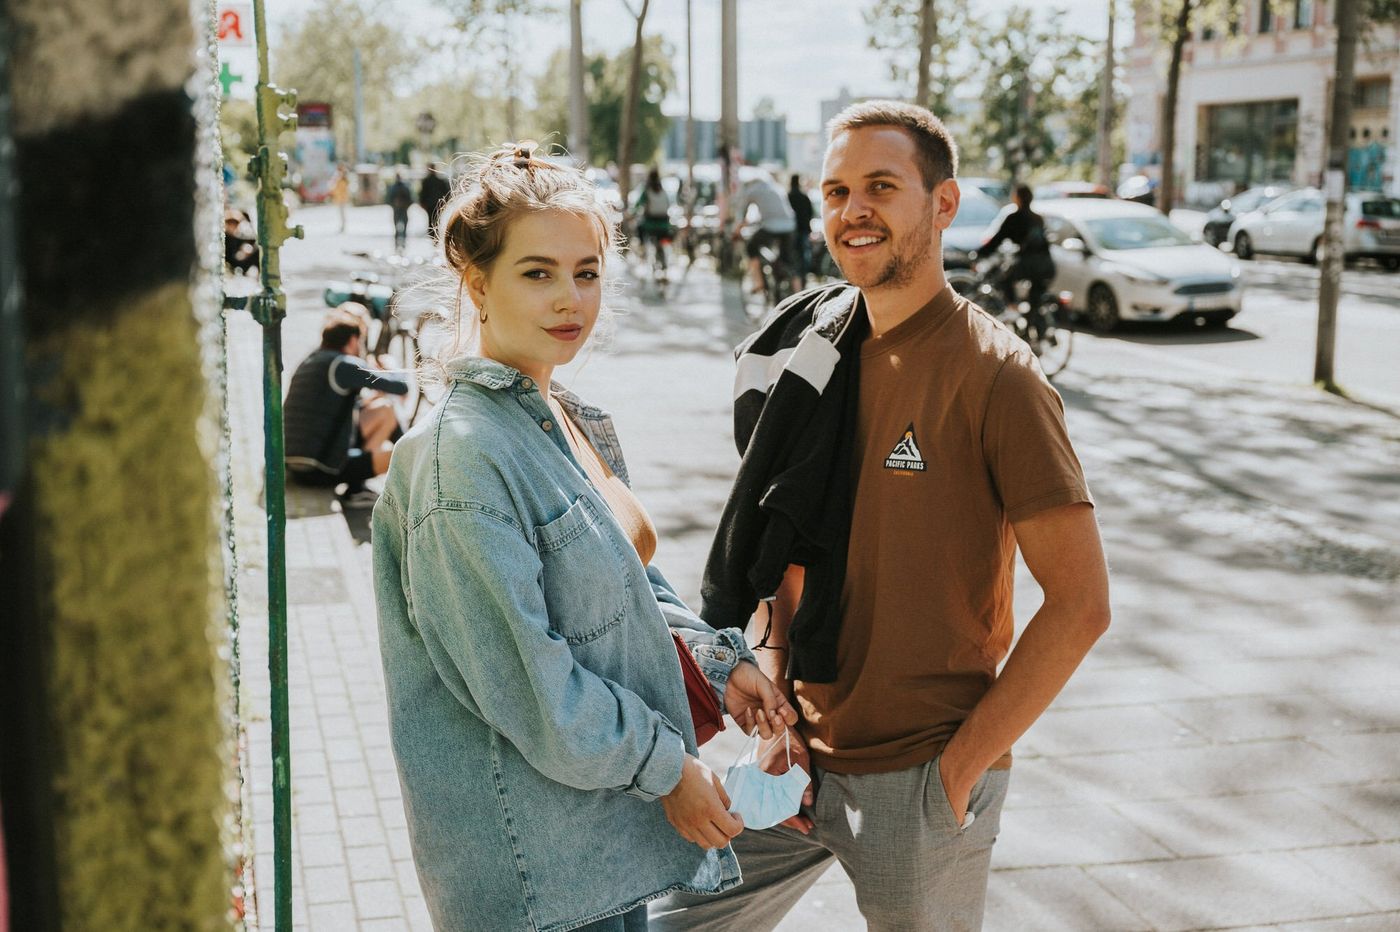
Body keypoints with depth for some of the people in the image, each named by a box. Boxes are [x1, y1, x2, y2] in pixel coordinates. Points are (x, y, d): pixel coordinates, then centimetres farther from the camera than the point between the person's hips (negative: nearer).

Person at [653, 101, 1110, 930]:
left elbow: (1081, 603, -15)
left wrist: (961, 765, -15)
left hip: (921, 780, -6)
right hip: (806, 764, 6)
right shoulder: (817, 355, 5)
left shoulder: (992, 376, -13)